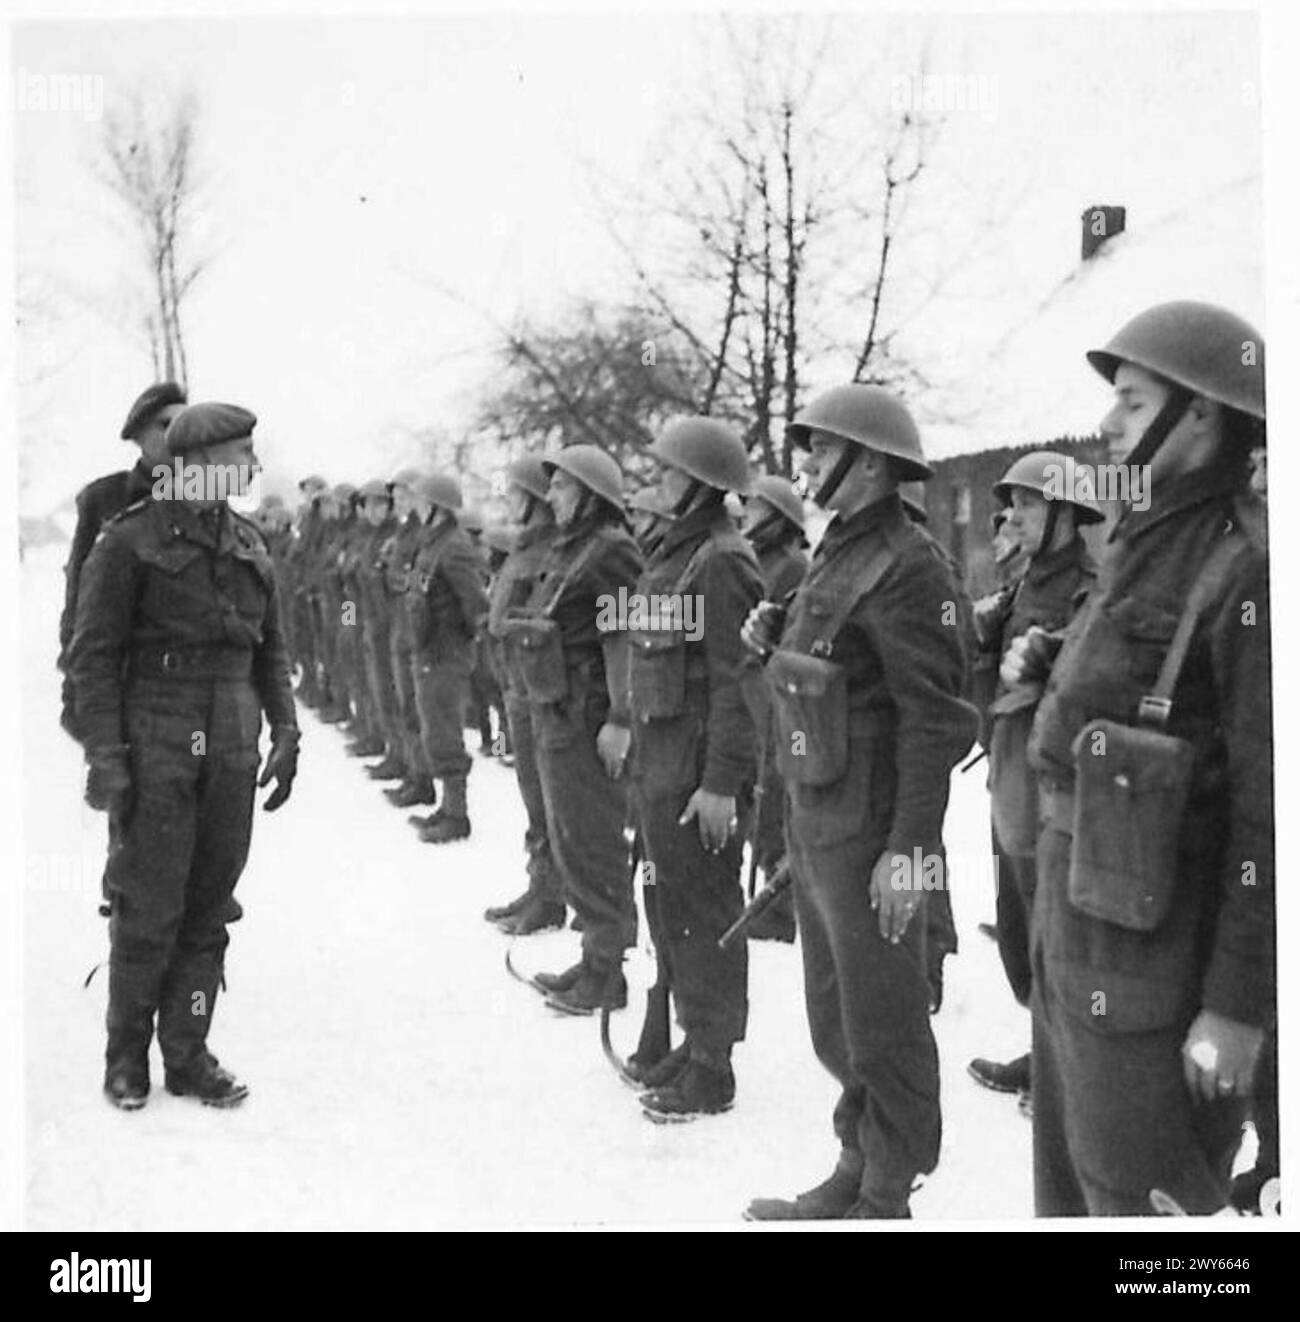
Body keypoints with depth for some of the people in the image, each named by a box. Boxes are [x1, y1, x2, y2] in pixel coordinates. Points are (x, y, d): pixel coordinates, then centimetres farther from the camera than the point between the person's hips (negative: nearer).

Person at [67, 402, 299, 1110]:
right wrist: (105, 753, -14)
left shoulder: (247, 544, 12)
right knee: (149, 908, -3)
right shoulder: (129, 540, -5)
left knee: (209, 908, 7)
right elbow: (92, 653, -7)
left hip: (231, 747, 5)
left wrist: (284, 732, 9)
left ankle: (187, 1054, 16)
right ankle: (126, 1056, 13)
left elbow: (271, 649, 18)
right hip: (155, 745, -5)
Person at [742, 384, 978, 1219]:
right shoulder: (838, 556, 11)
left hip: (869, 833, -9)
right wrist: (775, 639, 1)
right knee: (834, 1017, 18)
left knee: (882, 1025, 2)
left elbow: (933, 719, -20)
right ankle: (856, 1173, 31)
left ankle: (887, 1200, 14)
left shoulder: (907, 567, -17)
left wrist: (911, 850, -22)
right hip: (815, 821, 9)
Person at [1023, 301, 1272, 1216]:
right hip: (1074, 902, 9)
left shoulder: (1246, 569, -18)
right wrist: (1045, 666, 5)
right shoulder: (1143, 548, 10)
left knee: (1137, 1194, 1)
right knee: (1069, 1173, 20)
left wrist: (1238, 1006, -20)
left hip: (1152, 938, -9)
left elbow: (1270, 807, -20)